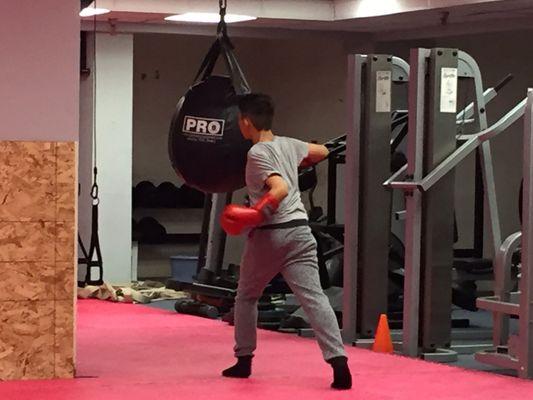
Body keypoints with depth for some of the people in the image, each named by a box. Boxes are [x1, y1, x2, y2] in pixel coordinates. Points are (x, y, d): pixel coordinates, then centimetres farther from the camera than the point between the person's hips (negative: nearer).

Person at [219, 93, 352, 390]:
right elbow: (322, 151, 30)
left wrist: (254, 214, -22)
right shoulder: (289, 145, 11)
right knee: (314, 297, -7)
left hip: (268, 233, -5)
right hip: (299, 229, 5)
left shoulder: (258, 154, -10)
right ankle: (339, 360, -22)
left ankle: (244, 360, 24)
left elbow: (280, 189, -23)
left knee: (246, 297, 17)